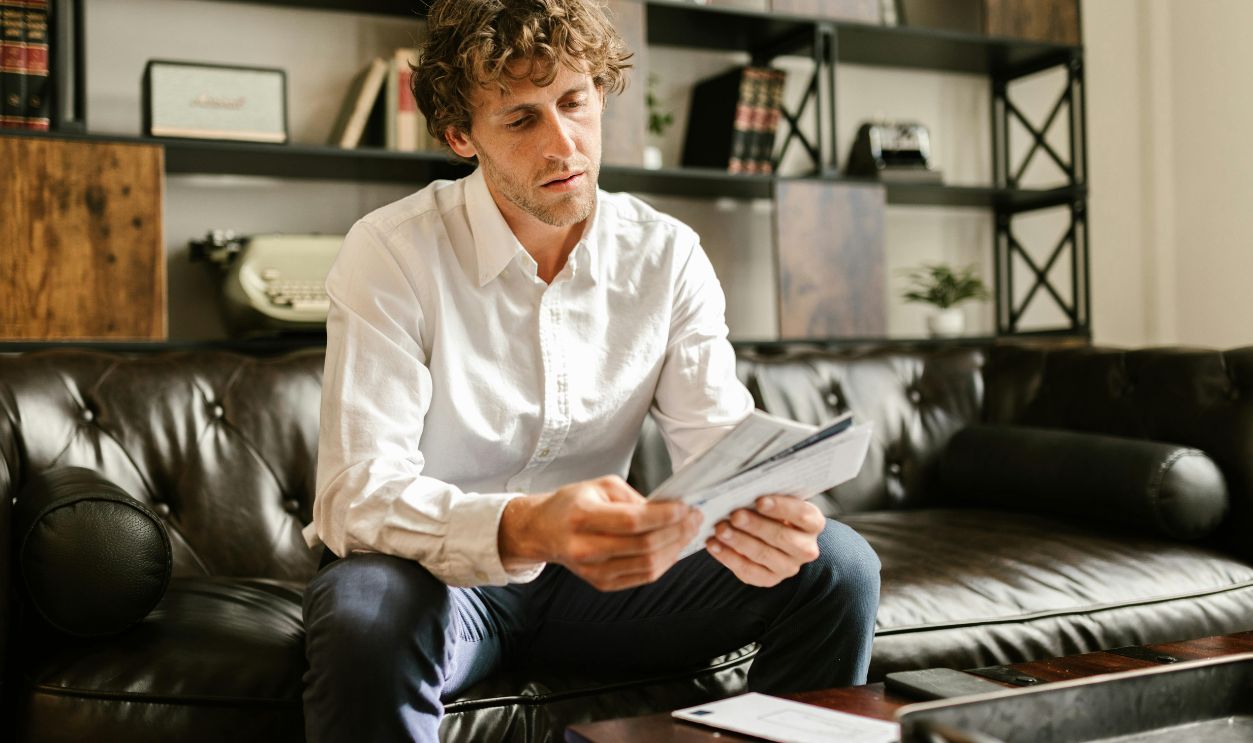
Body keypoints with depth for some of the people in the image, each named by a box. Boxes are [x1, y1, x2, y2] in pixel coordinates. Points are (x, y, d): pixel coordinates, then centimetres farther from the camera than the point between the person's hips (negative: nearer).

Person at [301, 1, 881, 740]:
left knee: (837, 566, -10)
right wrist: (526, 529, -45)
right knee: (369, 615, -39)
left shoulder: (669, 255, -3)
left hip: (592, 570, 4)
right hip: (436, 569, -4)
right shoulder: (393, 254, -17)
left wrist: (763, 518, -34)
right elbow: (355, 495, -25)